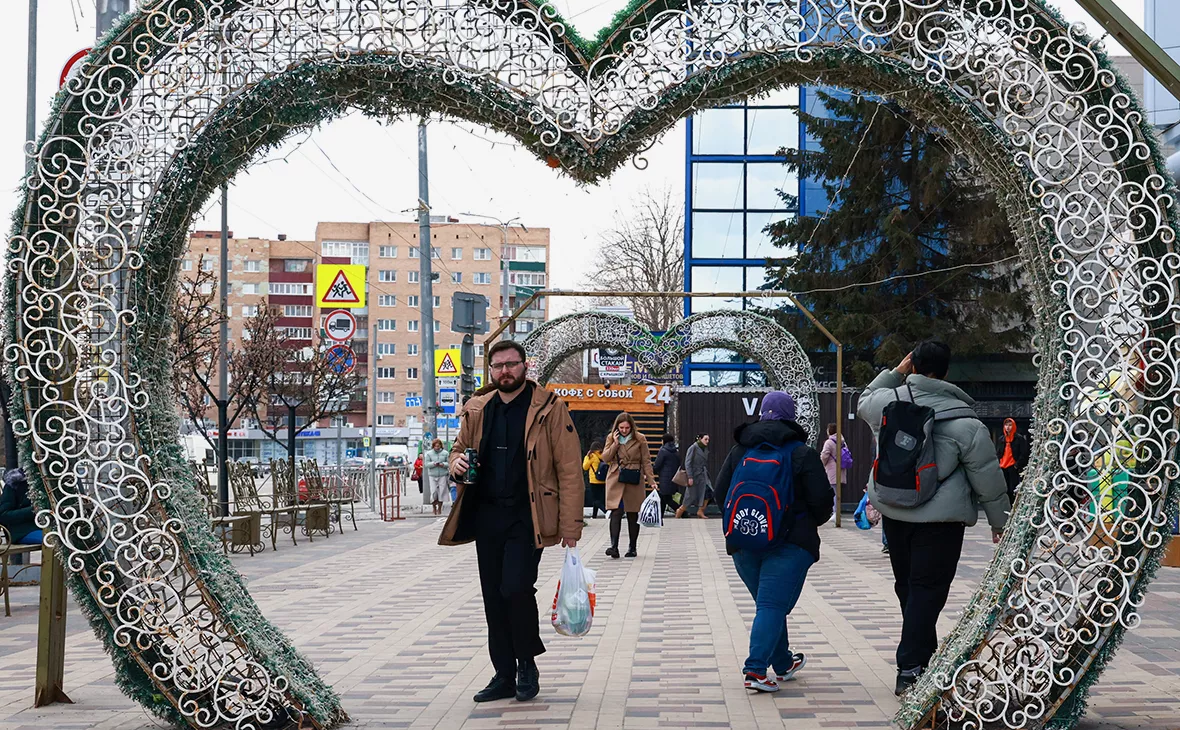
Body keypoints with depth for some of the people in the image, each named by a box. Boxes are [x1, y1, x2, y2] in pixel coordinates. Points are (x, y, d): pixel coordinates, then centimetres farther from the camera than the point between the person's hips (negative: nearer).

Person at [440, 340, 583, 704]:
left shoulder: (550, 409, -5)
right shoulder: (477, 410, 9)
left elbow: (569, 471, -7)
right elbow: (459, 447, 25)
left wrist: (570, 526, -13)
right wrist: (457, 463, -2)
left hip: (527, 517, -5)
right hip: (486, 515, 5)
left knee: (516, 588, -16)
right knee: (494, 597, 8)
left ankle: (527, 662, 8)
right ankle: (504, 676, 19)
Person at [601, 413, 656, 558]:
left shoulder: (640, 439, 2)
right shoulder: (611, 438, 7)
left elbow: (646, 461, 3)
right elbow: (605, 458, 3)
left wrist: (651, 480, -4)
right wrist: (615, 443, -9)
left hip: (634, 481, 0)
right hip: (616, 481, 0)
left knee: (633, 516, 6)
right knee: (616, 512, -13)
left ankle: (632, 548, 16)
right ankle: (614, 547, -20)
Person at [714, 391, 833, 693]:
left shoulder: (738, 450, 6)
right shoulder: (802, 453, -5)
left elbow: (720, 494, 6)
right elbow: (822, 500, -7)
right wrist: (812, 522, 14)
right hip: (789, 543, -4)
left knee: (769, 603, 18)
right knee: (773, 605, -7)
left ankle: (783, 663, 31)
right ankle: (756, 670, -18)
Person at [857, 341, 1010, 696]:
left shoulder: (888, 401, -4)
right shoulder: (965, 423, -12)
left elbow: (864, 403, 24)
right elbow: (987, 479, -5)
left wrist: (896, 373, 20)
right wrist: (1000, 521, 7)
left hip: (892, 511, 5)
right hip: (940, 519, -4)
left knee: (906, 584, 18)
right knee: (927, 590, -1)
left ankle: (924, 657, 34)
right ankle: (910, 670, -5)